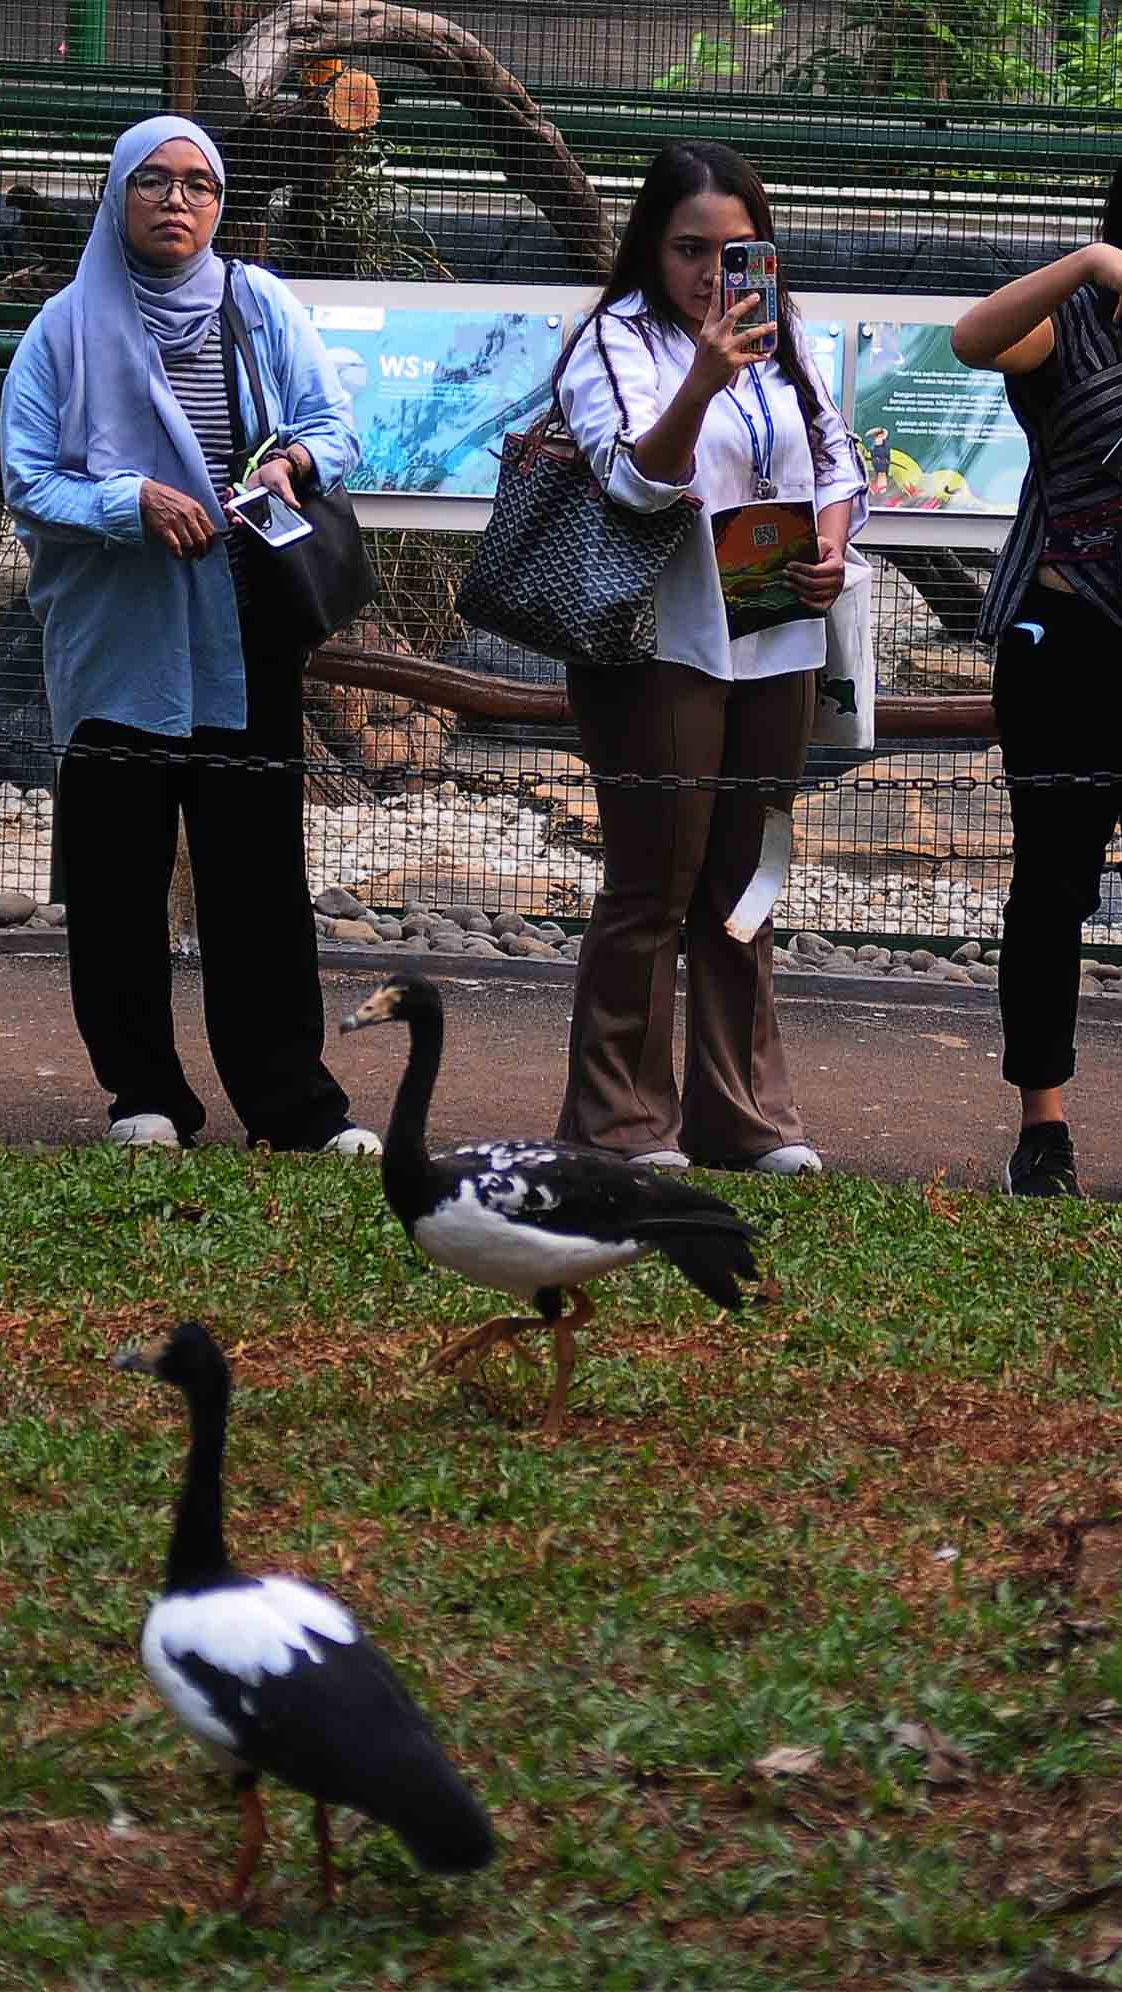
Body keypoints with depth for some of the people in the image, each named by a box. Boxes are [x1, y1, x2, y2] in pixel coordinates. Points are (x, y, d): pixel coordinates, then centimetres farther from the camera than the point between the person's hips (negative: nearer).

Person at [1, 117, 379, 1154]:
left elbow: (335, 428, 8)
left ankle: (292, 1098, 2)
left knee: (260, 869, -2)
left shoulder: (262, 307, 7)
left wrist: (292, 462, -15)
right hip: (116, 646, 0)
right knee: (118, 873, 2)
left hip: (244, 638, 1)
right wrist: (133, 503, -18)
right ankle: (144, 1094, 12)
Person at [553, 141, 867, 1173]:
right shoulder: (619, 341, -9)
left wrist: (834, 544, -1)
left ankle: (744, 1113, 19)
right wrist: (702, 386, -39)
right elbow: (636, 478, -22)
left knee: (743, 884, 12)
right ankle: (622, 1121, 5)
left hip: (775, 649, 6)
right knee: (653, 886, -2)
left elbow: (835, 459, 20)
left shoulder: (782, 337, 11)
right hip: (664, 650, -6)